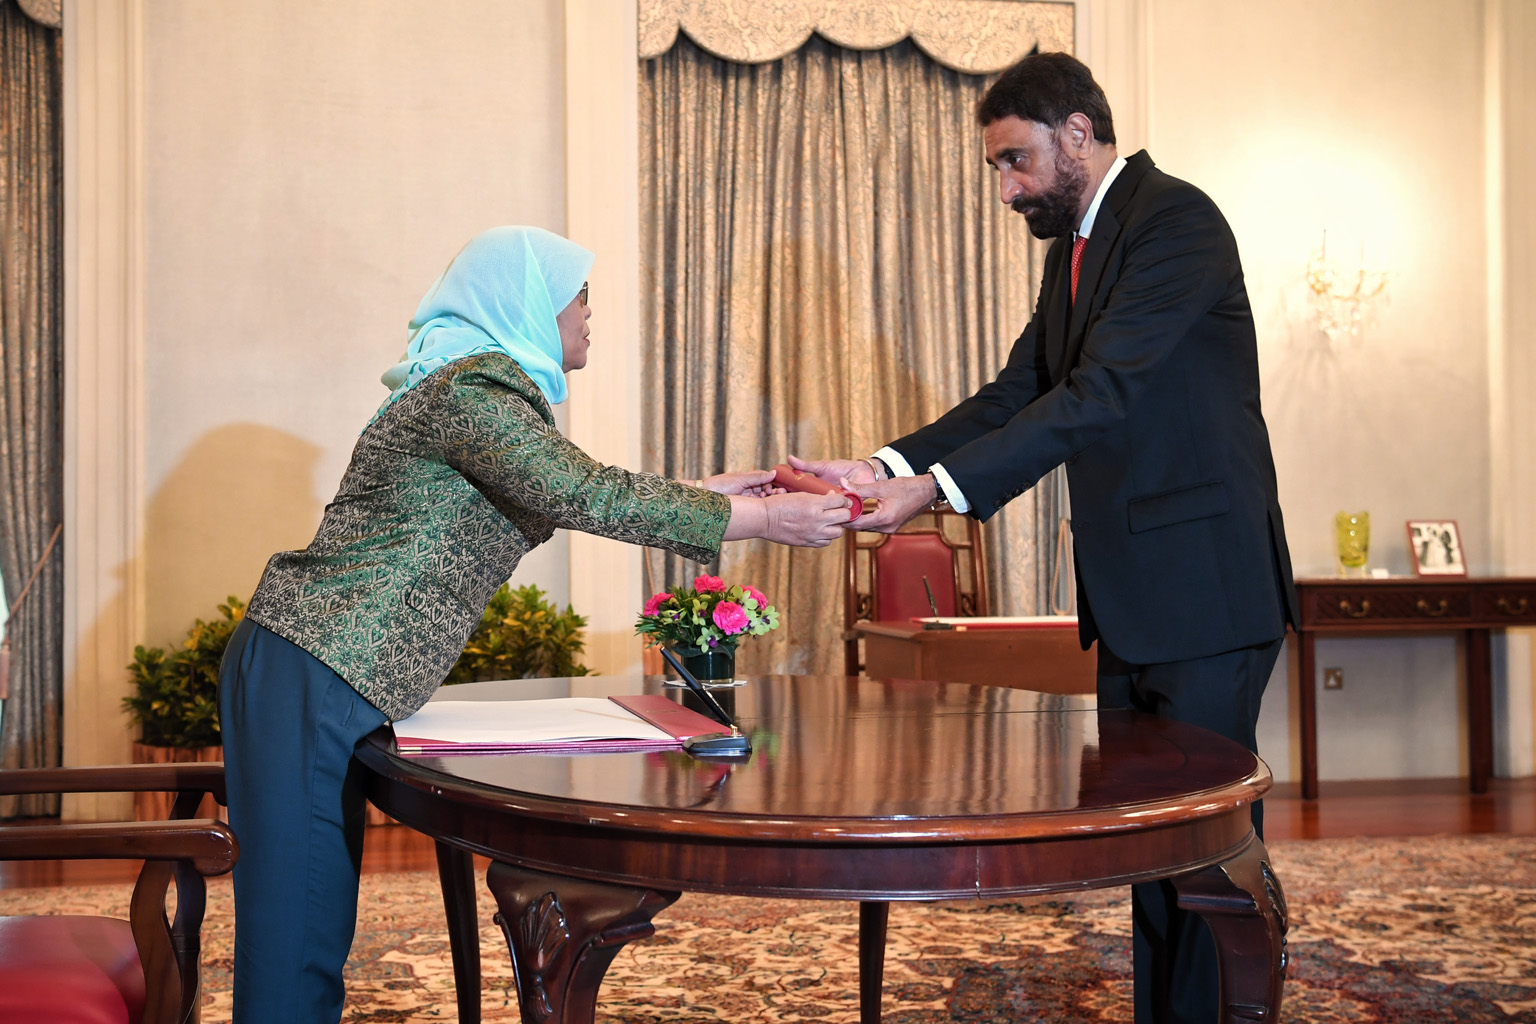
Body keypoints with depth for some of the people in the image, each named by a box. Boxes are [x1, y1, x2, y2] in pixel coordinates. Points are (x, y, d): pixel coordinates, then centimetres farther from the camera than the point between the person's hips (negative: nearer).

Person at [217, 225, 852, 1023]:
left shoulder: (473, 388, 19)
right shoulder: (471, 389, -13)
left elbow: (559, 495, 25)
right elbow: (584, 495, -23)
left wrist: (708, 494, 22)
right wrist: (760, 521, -17)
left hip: (311, 666, 10)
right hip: (316, 678, -10)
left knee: (314, 937, 13)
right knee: (294, 943, -6)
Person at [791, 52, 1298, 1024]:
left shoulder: (1177, 221, -14)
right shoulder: (1076, 248, 16)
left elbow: (1100, 394, -24)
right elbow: (1017, 393, 11)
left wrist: (936, 488, -29)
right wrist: (886, 465, -4)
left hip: (1203, 589, -9)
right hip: (1130, 599, 10)